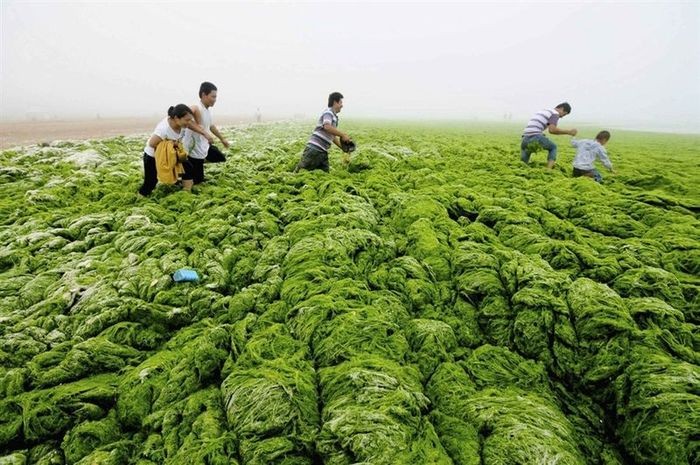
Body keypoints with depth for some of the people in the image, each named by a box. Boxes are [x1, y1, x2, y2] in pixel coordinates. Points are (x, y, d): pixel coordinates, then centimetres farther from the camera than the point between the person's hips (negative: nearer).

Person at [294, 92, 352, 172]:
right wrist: (342, 135, -17)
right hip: (314, 148, -9)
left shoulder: (334, 117, 22)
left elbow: (332, 137, 29)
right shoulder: (328, 112, -5)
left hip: (323, 151, 9)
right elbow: (327, 127, -24)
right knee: (303, 170, -10)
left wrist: (343, 147, 22)